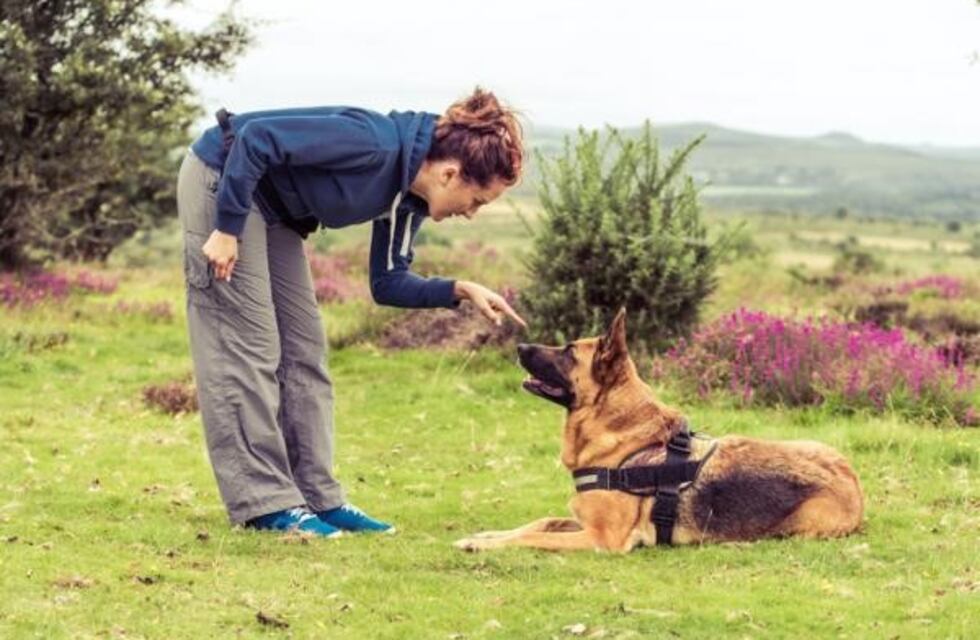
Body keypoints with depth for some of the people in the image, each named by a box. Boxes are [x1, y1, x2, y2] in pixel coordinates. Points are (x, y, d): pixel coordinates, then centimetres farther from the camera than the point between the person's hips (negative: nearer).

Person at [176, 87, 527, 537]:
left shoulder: (408, 196, -2)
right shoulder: (375, 144, -29)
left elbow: (387, 283, 7)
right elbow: (255, 137, -29)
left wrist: (459, 291, -9)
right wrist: (226, 230, -26)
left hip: (273, 209, 9)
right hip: (221, 180, -9)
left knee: (303, 351, 7)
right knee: (249, 348, -10)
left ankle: (318, 497, 10)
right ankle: (265, 502, -7)